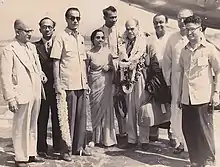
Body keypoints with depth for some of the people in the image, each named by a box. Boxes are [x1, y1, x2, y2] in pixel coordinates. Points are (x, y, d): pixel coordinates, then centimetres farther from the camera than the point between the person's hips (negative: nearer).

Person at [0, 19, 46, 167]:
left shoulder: (32, 47, 12)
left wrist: (41, 75, 5)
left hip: (36, 94, 7)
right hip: (22, 95, -7)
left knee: (33, 126, 16)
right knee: (21, 128, 5)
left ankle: (32, 154, 30)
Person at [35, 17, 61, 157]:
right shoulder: (35, 46, 3)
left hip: (57, 87, 2)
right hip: (42, 87, -1)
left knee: (58, 118, 10)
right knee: (42, 118, 6)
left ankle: (58, 146, 24)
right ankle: (42, 148, 19)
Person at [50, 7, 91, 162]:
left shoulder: (81, 38, 14)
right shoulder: (61, 37, -4)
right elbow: (56, 62, -7)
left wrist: (86, 82, 14)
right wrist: (57, 83, -13)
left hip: (81, 84, 6)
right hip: (67, 85, -6)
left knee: (81, 116, 10)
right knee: (68, 118, 0)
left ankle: (79, 146, 22)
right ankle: (66, 150, 11)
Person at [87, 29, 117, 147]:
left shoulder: (107, 51, 5)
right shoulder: (89, 53, -4)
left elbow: (112, 67, 17)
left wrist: (109, 67, -5)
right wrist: (86, 85, -4)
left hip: (107, 83, 3)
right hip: (95, 84, -3)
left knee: (107, 108, 2)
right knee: (96, 110, 1)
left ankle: (107, 138, 13)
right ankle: (97, 138, 15)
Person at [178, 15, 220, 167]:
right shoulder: (184, 51, 11)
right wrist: (180, 95, 16)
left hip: (203, 97, -5)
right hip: (187, 98, 5)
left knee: (204, 130, 1)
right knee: (188, 129, 8)